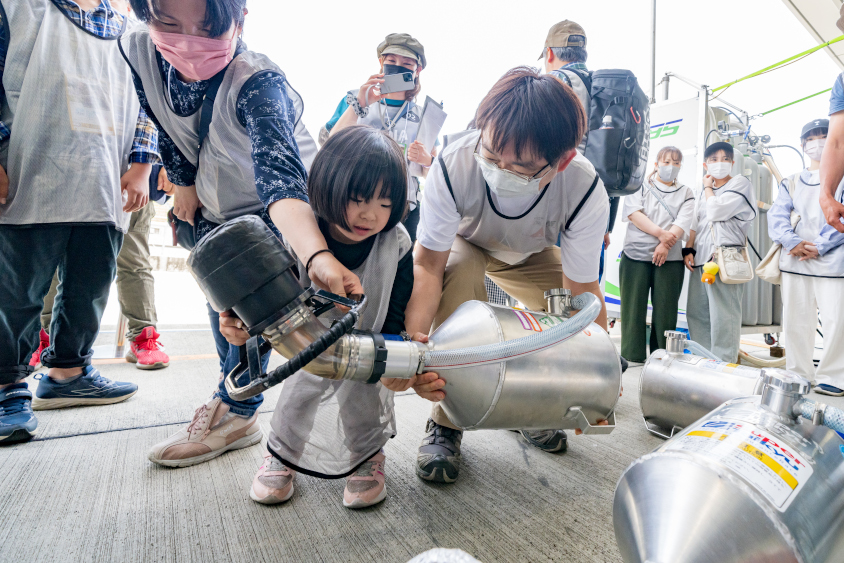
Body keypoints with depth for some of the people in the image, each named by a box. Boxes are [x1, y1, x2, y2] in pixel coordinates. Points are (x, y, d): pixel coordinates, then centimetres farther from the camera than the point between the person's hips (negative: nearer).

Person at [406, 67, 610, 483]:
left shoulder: (585, 191, -35)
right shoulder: (454, 163, -39)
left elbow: (582, 293, -28)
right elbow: (427, 264, -35)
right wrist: (415, 338, -50)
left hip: (532, 256, 2)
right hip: (463, 244, -1)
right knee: (462, 274, -35)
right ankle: (445, 423, -18)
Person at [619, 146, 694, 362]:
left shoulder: (686, 193, 15)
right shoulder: (641, 187, 12)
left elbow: (683, 222, -1)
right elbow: (633, 213, -5)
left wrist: (666, 244, -18)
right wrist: (661, 233, -15)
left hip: (670, 258, 1)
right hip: (636, 255, -1)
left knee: (665, 309, 2)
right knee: (633, 308, -1)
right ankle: (632, 357, 6)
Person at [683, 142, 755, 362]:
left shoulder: (740, 184, 2)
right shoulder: (703, 192, 22)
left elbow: (716, 211, -12)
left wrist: (709, 188, 5)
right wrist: (689, 250, 6)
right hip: (700, 259, 7)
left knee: (723, 317, -9)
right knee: (696, 314, 10)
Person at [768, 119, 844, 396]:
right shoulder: (792, 182, 17)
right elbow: (776, 215, 4)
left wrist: (819, 248, -14)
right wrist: (791, 242, -13)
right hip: (795, 260, 3)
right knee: (794, 321, 5)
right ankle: (799, 375, 14)